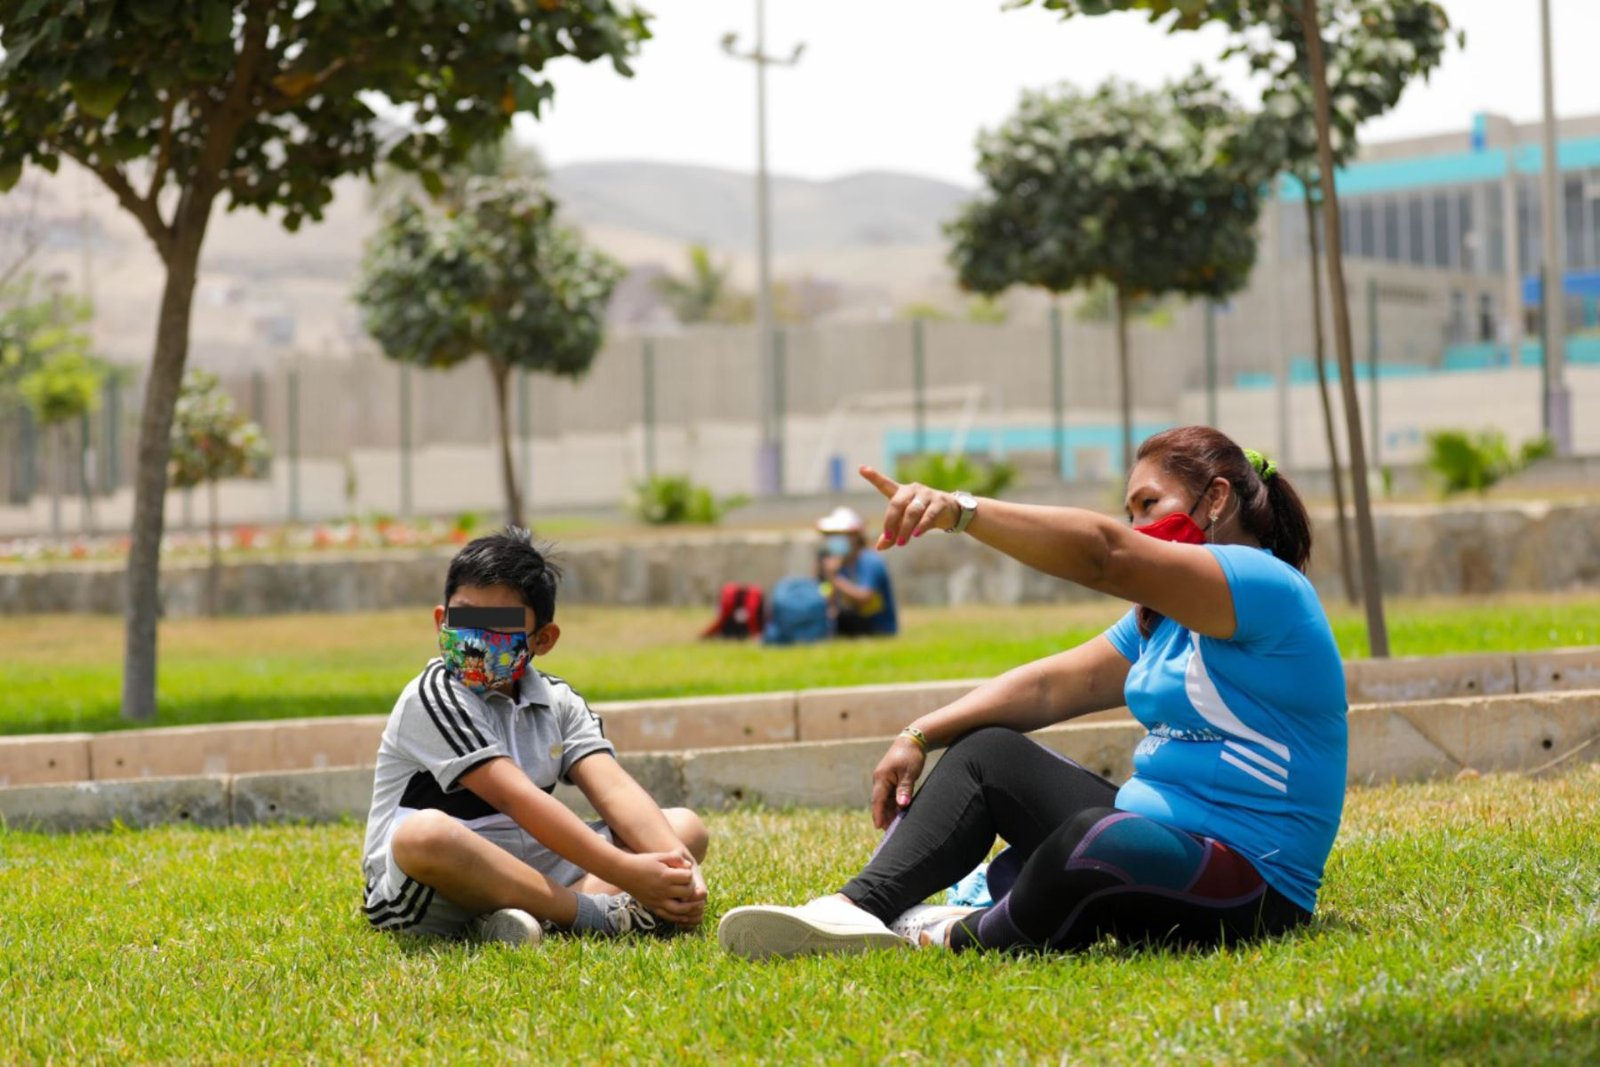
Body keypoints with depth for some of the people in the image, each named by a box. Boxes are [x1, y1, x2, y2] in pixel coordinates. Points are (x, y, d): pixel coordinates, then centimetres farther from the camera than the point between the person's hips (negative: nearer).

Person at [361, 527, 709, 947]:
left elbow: (614, 789, -4)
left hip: (532, 873, 7)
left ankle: (546, 914, -28)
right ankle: (604, 913, -29)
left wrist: (680, 864, -24)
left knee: (686, 826, -1)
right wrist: (626, 873, -28)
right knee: (425, 834, -40)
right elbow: (519, 801, -21)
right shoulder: (434, 699, -11)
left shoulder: (558, 703, 10)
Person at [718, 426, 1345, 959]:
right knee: (986, 752, 9)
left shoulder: (1265, 586, -12)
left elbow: (1104, 554, -26)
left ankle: (963, 938, -11)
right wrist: (920, 738, 2)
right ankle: (859, 907, -14)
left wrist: (959, 510, -34)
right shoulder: (1165, 618, 20)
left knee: (1098, 841, -39)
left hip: (1253, 888, -10)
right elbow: (1052, 684, 13)